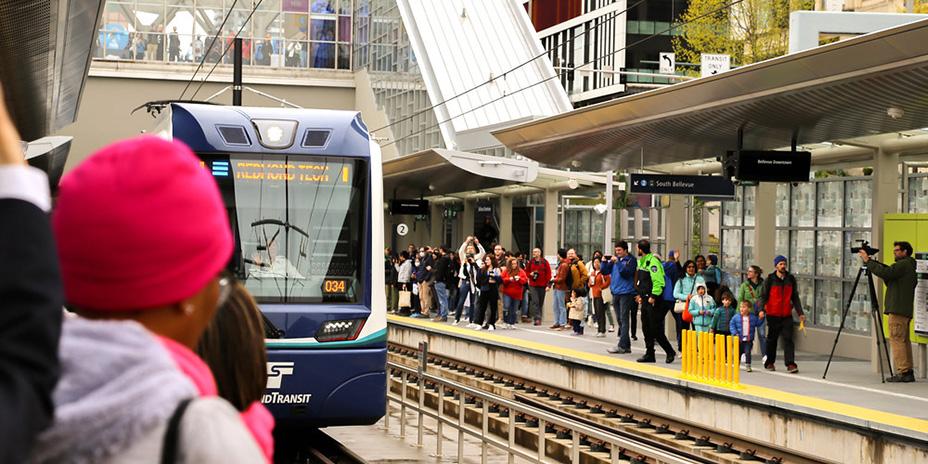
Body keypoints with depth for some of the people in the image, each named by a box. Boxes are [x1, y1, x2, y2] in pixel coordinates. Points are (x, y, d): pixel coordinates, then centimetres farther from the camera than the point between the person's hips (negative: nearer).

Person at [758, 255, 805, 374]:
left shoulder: (791, 279, 9)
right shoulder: (770, 280, 0)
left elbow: (795, 297, 16)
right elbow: (763, 296, -3)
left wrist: (800, 313, 11)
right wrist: (761, 309, -19)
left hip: (787, 315, 2)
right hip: (773, 315, -2)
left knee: (788, 339, -7)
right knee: (772, 339, 8)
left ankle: (790, 364, -11)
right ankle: (769, 363, 22)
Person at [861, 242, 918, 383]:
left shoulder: (903, 265, -10)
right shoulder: (910, 266, 22)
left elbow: (885, 273, -20)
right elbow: (890, 279, 22)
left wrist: (868, 261, -11)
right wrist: (873, 262, 14)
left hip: (897, 310, -10)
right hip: (906, 310, 10)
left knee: (897, 339, -9)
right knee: (904, 340, 10)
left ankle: (902, 372, -12)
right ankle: (908, 372, 10)